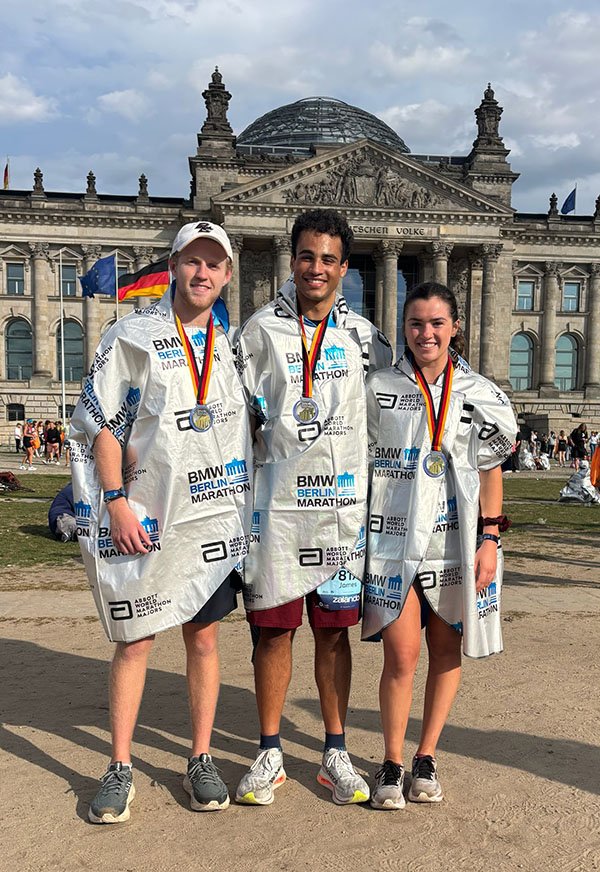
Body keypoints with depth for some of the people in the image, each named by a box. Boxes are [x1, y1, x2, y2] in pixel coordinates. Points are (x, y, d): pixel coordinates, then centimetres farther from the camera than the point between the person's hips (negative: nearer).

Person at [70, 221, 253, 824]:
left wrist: (248, 503, 10)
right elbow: (100, 426, -3)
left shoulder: (232, 343, 10)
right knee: (135, 641, 5)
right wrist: (116, 504, -11)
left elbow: (250, 424, 17)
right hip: (145, 518, -3)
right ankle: (120, 770, 19)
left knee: (203, 638, 10)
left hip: (214, 516, 3)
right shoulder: (131, 338, -1)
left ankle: (200, 762, 25)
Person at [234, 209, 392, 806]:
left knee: (334, 630, 10)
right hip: (276, 501, -1)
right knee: (273, 629, 6)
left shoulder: (362, 336, 6)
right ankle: (270, 754, 22)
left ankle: (335, 754, 24)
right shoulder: (260, 331, 3)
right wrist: (258, 467, -3)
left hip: (342, 502, 1)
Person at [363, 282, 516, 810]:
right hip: (395, 537, -1)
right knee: (402, 653, -4)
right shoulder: (379, 389, 3)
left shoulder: (481, 393, 5)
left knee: (447, 650, 8)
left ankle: (426, 759, 25)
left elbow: (490, 468, 7)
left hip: (456, 539, 2)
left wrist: (489, 540, 0)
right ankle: (392, 764, 15)